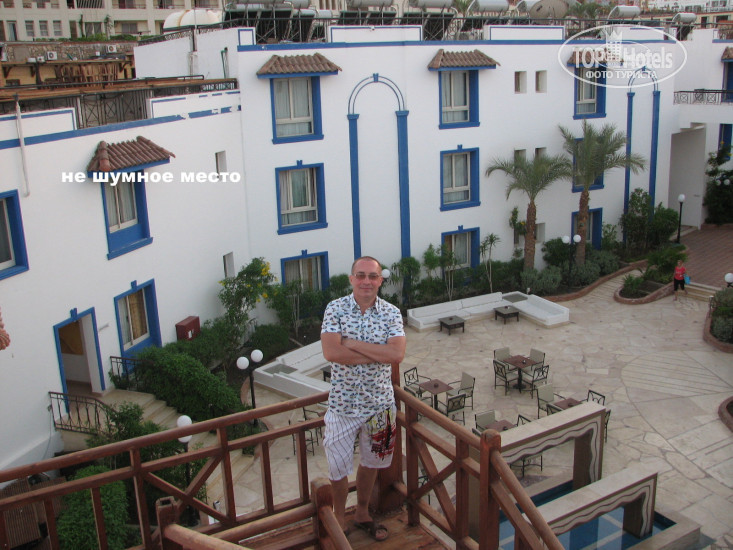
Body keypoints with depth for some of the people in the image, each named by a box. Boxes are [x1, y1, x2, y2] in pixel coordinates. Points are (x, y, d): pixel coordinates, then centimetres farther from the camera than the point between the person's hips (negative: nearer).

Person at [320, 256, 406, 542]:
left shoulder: (391, 313, -5)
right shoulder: (335, 309, -10)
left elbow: (397, 353, -20)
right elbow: (331, 352, -23)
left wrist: (353, 343, -21)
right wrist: (379, 354, -20)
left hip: (380, 402, 2)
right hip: (343, 402, -2)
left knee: (371, 461, 20)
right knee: (338, 466, 9)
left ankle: (362, 513, 42)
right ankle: (339, 518, 34)